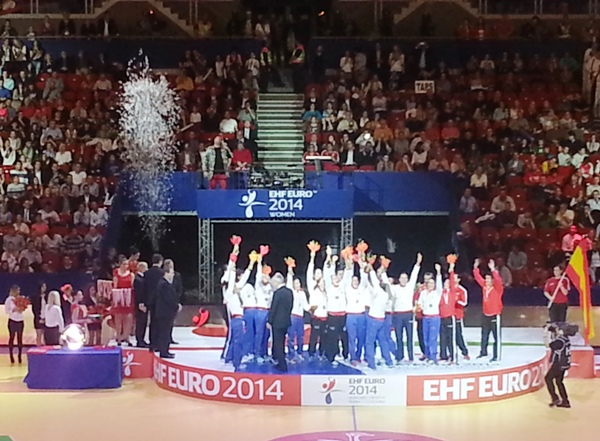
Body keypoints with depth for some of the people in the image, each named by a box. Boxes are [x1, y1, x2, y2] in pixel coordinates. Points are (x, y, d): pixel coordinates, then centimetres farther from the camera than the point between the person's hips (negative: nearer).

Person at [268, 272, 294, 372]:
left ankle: (282, 366, 0)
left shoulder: (277, 292, -19)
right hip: (286, 321, 8)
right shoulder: (289, 291, 5)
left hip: (277, 322, -8)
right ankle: (281, 363, 25)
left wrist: (270, 321, -7)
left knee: (278, 344, 0)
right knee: (281, 343, 18)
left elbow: (273, 308, -16)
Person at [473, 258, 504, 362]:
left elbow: (498, 280, -28)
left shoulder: (497, 288, -10)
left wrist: (493, 270, -37)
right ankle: (483, 352, 30)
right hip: (486, 314, 7)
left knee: (497, 336, -3)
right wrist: (476, 268, 1)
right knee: (484, 335, 16)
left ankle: (497, 356, -1)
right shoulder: (484, 286, 7)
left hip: (495, 315, -7)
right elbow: (478, 278, 11)